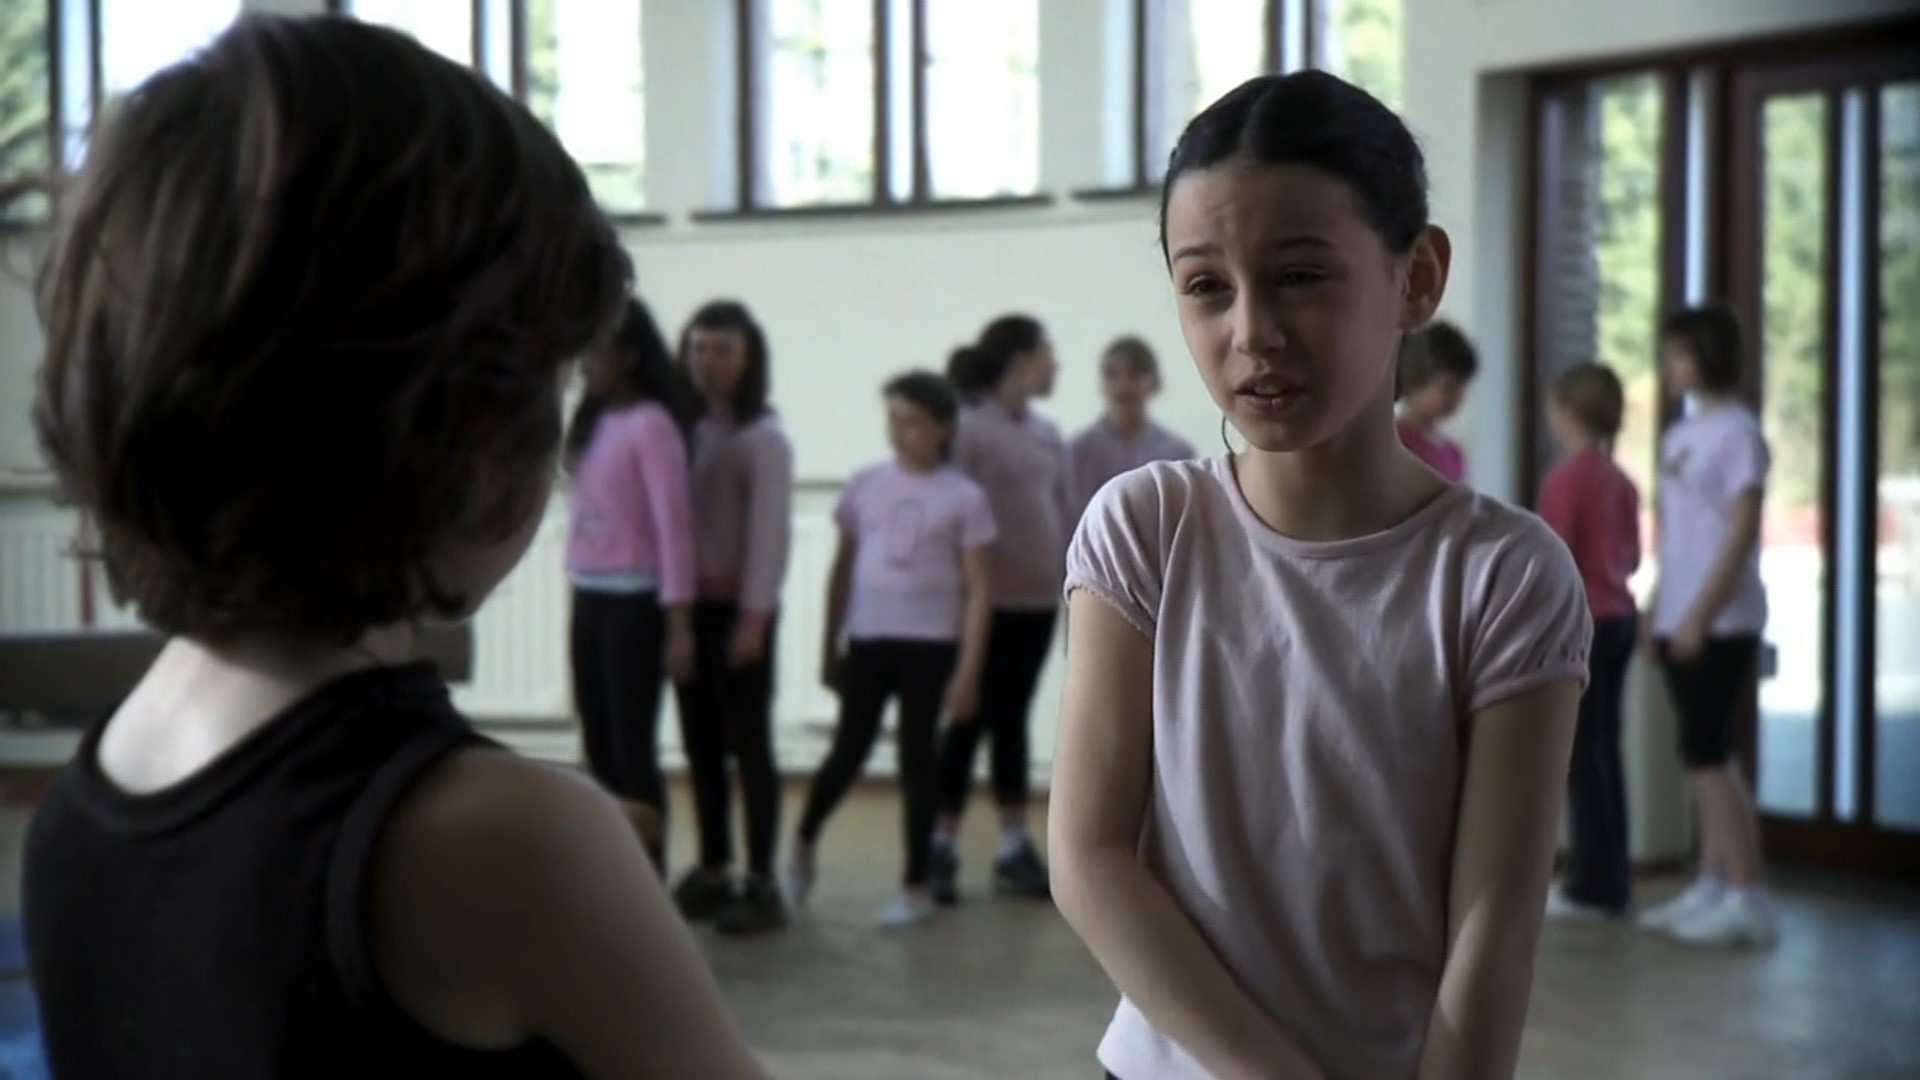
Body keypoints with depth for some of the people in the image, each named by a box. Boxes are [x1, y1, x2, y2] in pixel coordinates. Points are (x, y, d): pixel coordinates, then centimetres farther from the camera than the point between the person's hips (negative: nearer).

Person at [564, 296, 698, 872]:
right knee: (600, 750, 11)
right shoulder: (592, 420, 14)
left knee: (632, 748, -4)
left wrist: (679, 625, -18)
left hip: (634, 602, -8)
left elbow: (673, 525, -15)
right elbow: (589, 515, 12)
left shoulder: (651, 424, -11)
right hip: (589, 601, 8)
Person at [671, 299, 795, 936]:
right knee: (700, 744, 10)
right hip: (689, 605, 6)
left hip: (738, 608, -6)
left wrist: (754, 615, -14)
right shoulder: (684, 429, 11)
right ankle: (712, 870, 19)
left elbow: (770, 531, -10)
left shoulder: (762, 436, -6)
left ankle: (761, 883, 3)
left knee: (748, 743, -1)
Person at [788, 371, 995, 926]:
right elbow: (843, 571, 11)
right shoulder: (864, 485, 4)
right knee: (848, 752, 7)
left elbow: (977, 590, -4)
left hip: (929, 644, -2)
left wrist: (968, 669, -9)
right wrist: (830, 648, 11)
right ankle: (803, 846, 30)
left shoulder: (963, 498, -4)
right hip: (868, 640, 2)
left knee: (916, 756, 4)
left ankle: (915, 884, 13)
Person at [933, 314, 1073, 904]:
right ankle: (942, 848, 9)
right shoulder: (968, 429, -11)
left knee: (1012, 720, 12)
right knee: (969, 722, 0)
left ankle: (1015, 848, 18)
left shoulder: (1047, 434, 11)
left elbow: (1066, 512, 14)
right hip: (987, 601, -6)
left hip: (1037, 599, 6)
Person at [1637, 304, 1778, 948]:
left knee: (1706, 753, -9)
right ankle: (1711, 887, 13)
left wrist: (1700, 615, -18)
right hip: (1681, 620, 8)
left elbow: (1741, 534, -14)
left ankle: (1749, 898, -5)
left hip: (1721, 623, -8)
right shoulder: (1679, 436, 15)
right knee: (1705, 753, 9)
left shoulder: (1737, 431, -9)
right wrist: (1658, 611, 12)